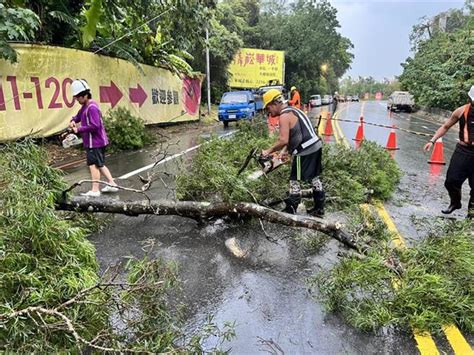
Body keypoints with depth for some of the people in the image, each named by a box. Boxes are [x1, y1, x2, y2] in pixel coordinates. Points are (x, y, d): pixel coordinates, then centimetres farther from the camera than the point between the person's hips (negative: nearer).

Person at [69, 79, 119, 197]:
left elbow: (95, 126, -25)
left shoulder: (92, 108, -18)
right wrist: (73, 121, 3)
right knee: (100, 164, 16)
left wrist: (79, 129, -17)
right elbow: (78, 116, 25)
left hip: (95, 142, -10)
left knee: (94, 165, -4)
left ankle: (95, 190, 3)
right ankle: (112, 184, 23)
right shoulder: (85, 106, 13)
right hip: (96, 142, 10)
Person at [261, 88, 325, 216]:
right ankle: (319, 209, 27)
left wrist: (268, 151, -11)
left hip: (305, 151, -10)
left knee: (295, 180, 1)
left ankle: (290, 211, 10)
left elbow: (283, 140, -21)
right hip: (315, 146, 10)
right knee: (314, 177, 17)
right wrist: (285, 151, 19)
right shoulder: (293, 110, 17)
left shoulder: (284, 116, -13)